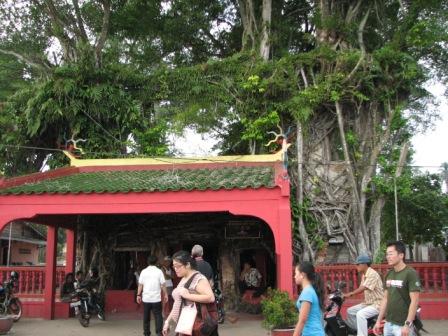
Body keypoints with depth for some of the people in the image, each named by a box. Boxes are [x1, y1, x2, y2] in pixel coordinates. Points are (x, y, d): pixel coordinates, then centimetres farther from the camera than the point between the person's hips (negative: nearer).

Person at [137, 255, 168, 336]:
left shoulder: (144, 271, 1)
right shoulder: (159, 271, -4)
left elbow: (140, 285, 1)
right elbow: (162, 285, -5)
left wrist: (138, 295, 8)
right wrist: (165, 294, 4)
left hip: (146, 298, 2)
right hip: (156, 298, -2)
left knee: (146, 316, 12)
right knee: (158, 316, 4)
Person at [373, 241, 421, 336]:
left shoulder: (410, 273, -12)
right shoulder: (389, 274, 9)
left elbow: (414, 301, -16)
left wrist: (407, 325, -20)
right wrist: (378, 321, 11)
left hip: (402, 325, -6)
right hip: (388, 324, 6)